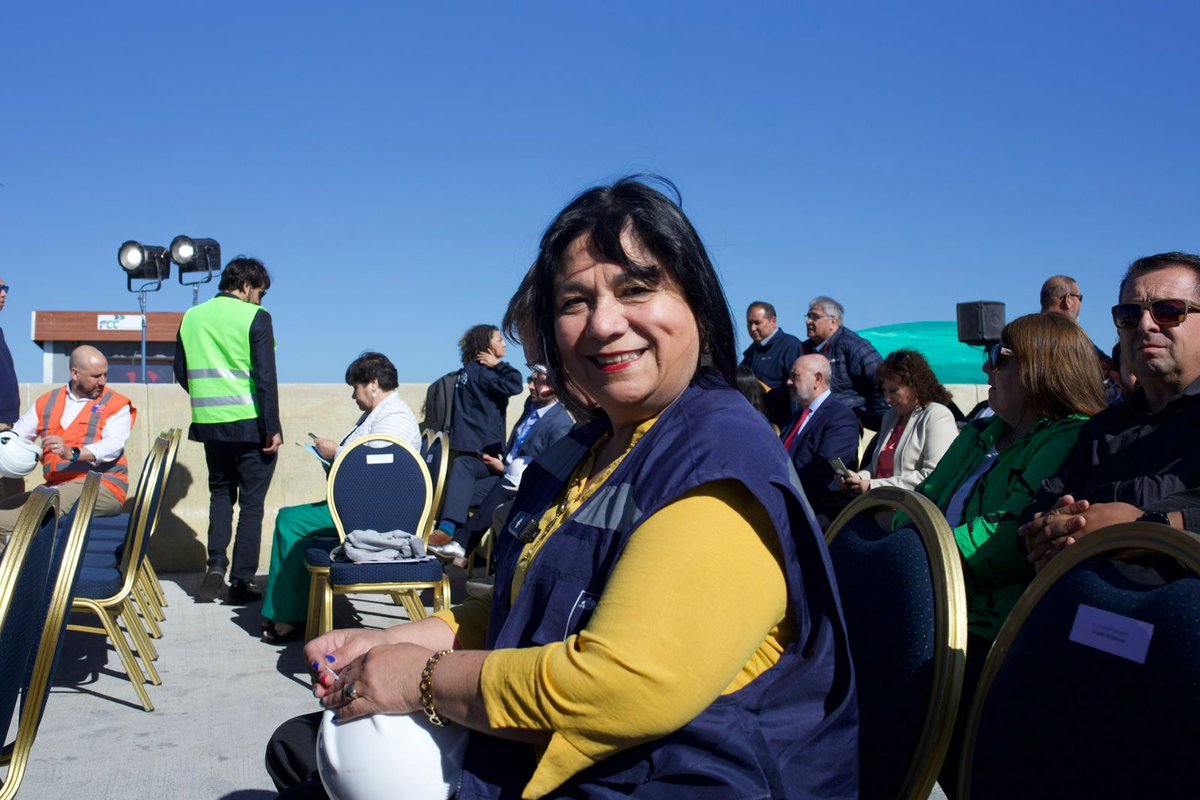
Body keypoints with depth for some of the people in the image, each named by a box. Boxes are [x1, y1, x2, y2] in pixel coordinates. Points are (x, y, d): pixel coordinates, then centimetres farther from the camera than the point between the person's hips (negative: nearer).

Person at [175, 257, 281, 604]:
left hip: (209, 424, 5)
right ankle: (241, 581, 6)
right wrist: (273, 428, -10)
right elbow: (265, 378, -14)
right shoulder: (255, 317, -8)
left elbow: (182, 374, 12)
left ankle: (216, 563, 7)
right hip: (250, 424, -4)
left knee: (221, 492, 21)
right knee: (251, 502, 5)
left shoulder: (191, 318, 7)